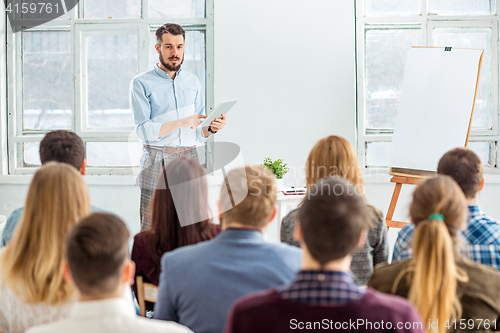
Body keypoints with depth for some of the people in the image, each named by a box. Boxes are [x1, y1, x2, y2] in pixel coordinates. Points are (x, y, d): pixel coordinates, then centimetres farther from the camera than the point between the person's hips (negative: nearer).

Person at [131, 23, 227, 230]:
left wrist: (211, 128, -6)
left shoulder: (193, 82, 17)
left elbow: (198, 133, 16)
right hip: (157, 160, -4)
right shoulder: (141, 84, 2)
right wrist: (180, 123, -16)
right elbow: (143, 131, -7)